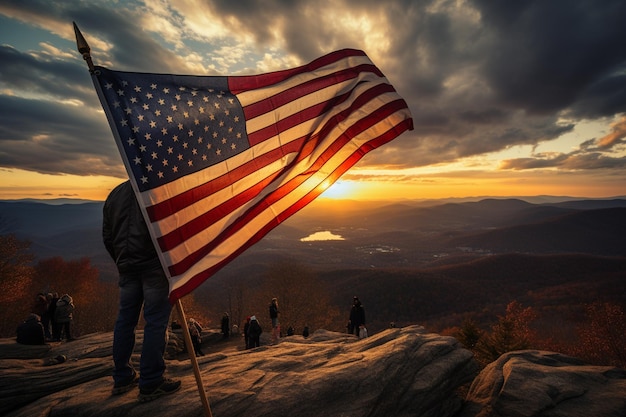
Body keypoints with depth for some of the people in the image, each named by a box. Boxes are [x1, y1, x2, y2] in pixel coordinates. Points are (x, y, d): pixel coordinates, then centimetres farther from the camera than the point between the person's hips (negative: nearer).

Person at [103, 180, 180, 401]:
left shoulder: (114, 194, 16)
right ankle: (151, 384, 3)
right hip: (154, 264, -7)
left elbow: (107, 236, 18)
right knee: (156, 320, -2)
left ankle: (122, 378, 25)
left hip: (126, 266, 7)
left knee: (125, 319, 14)